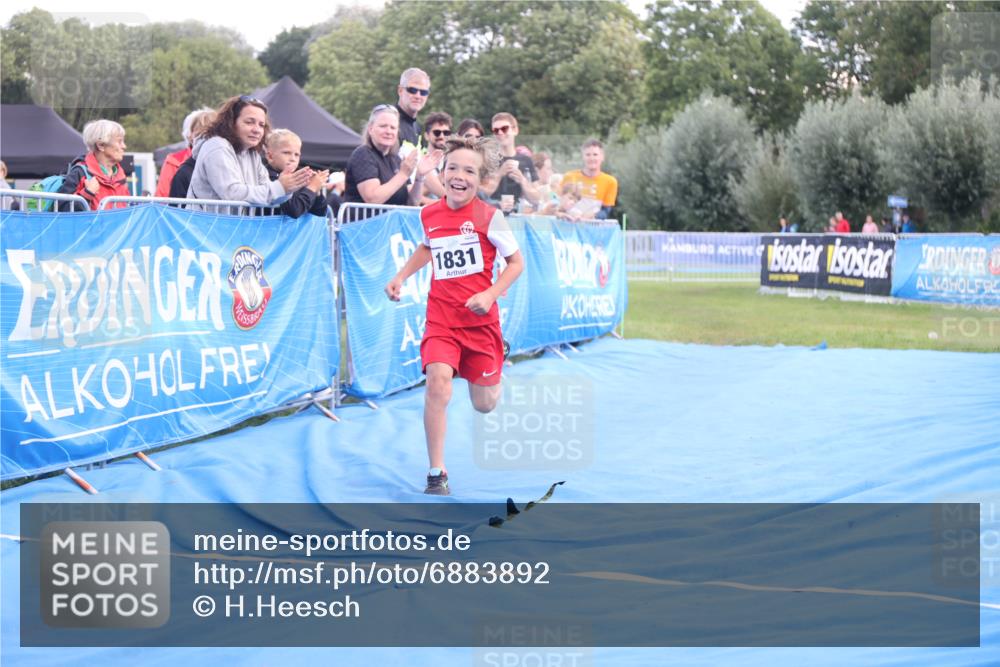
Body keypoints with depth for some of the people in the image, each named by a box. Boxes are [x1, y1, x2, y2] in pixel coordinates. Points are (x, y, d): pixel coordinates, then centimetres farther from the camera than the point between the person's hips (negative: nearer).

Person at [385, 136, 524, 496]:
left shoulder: (489, 216, -10)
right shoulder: (429, 214, 0)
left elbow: (516, 262, -2)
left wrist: (490, 295, -17)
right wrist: (401, 277, 12)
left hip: (480, 319, -1)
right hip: (441, 318, 1)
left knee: (484, 404, 9)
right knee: (438, 382, -25)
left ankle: (499, 358, 48)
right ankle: (436, 473, -16)